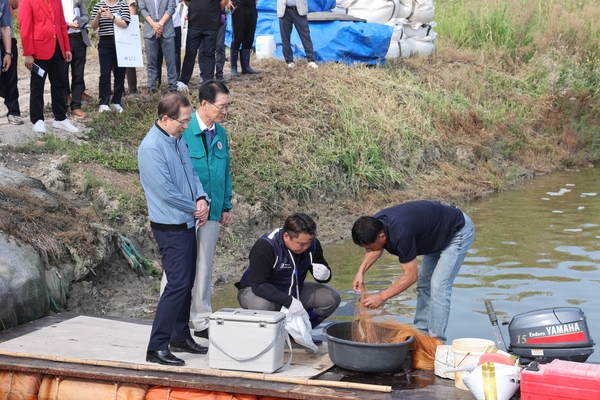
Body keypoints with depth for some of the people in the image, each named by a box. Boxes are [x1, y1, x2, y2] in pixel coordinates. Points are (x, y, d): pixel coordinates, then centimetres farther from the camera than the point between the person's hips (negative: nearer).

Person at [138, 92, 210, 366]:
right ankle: (157, 348, -9)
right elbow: (165, 190, -22)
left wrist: (201, 198, -3)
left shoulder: (178, 140, 9)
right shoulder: (152, 147, -19)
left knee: (186, 283, 16)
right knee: (178, 284, -12)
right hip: (170, 227, -9)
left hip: (187, 223, 9)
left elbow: (191, 173, 16)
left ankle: (181, 337, 28)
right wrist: (194, 208, -10)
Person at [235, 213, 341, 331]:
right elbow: (258, 285, -32)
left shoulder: (313, 245, -10)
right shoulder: (265, 246, -28)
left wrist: (325, 274, -23)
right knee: (261, 305, -41)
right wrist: (289, 301, -39)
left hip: (295, 292, 6)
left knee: (332, 298, -11)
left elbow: (324, 268, 4)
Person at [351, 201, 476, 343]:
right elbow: (377, 248, 11)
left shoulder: (400, 233, -39)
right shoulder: (376, 224, -15)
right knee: (424, 284, 10)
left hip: (459, 231, -9)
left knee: (438, 287, -15)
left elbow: (411, 276, -28)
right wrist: (361, 271, -3)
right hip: (438, 236, 9)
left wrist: (382, 297, -23)